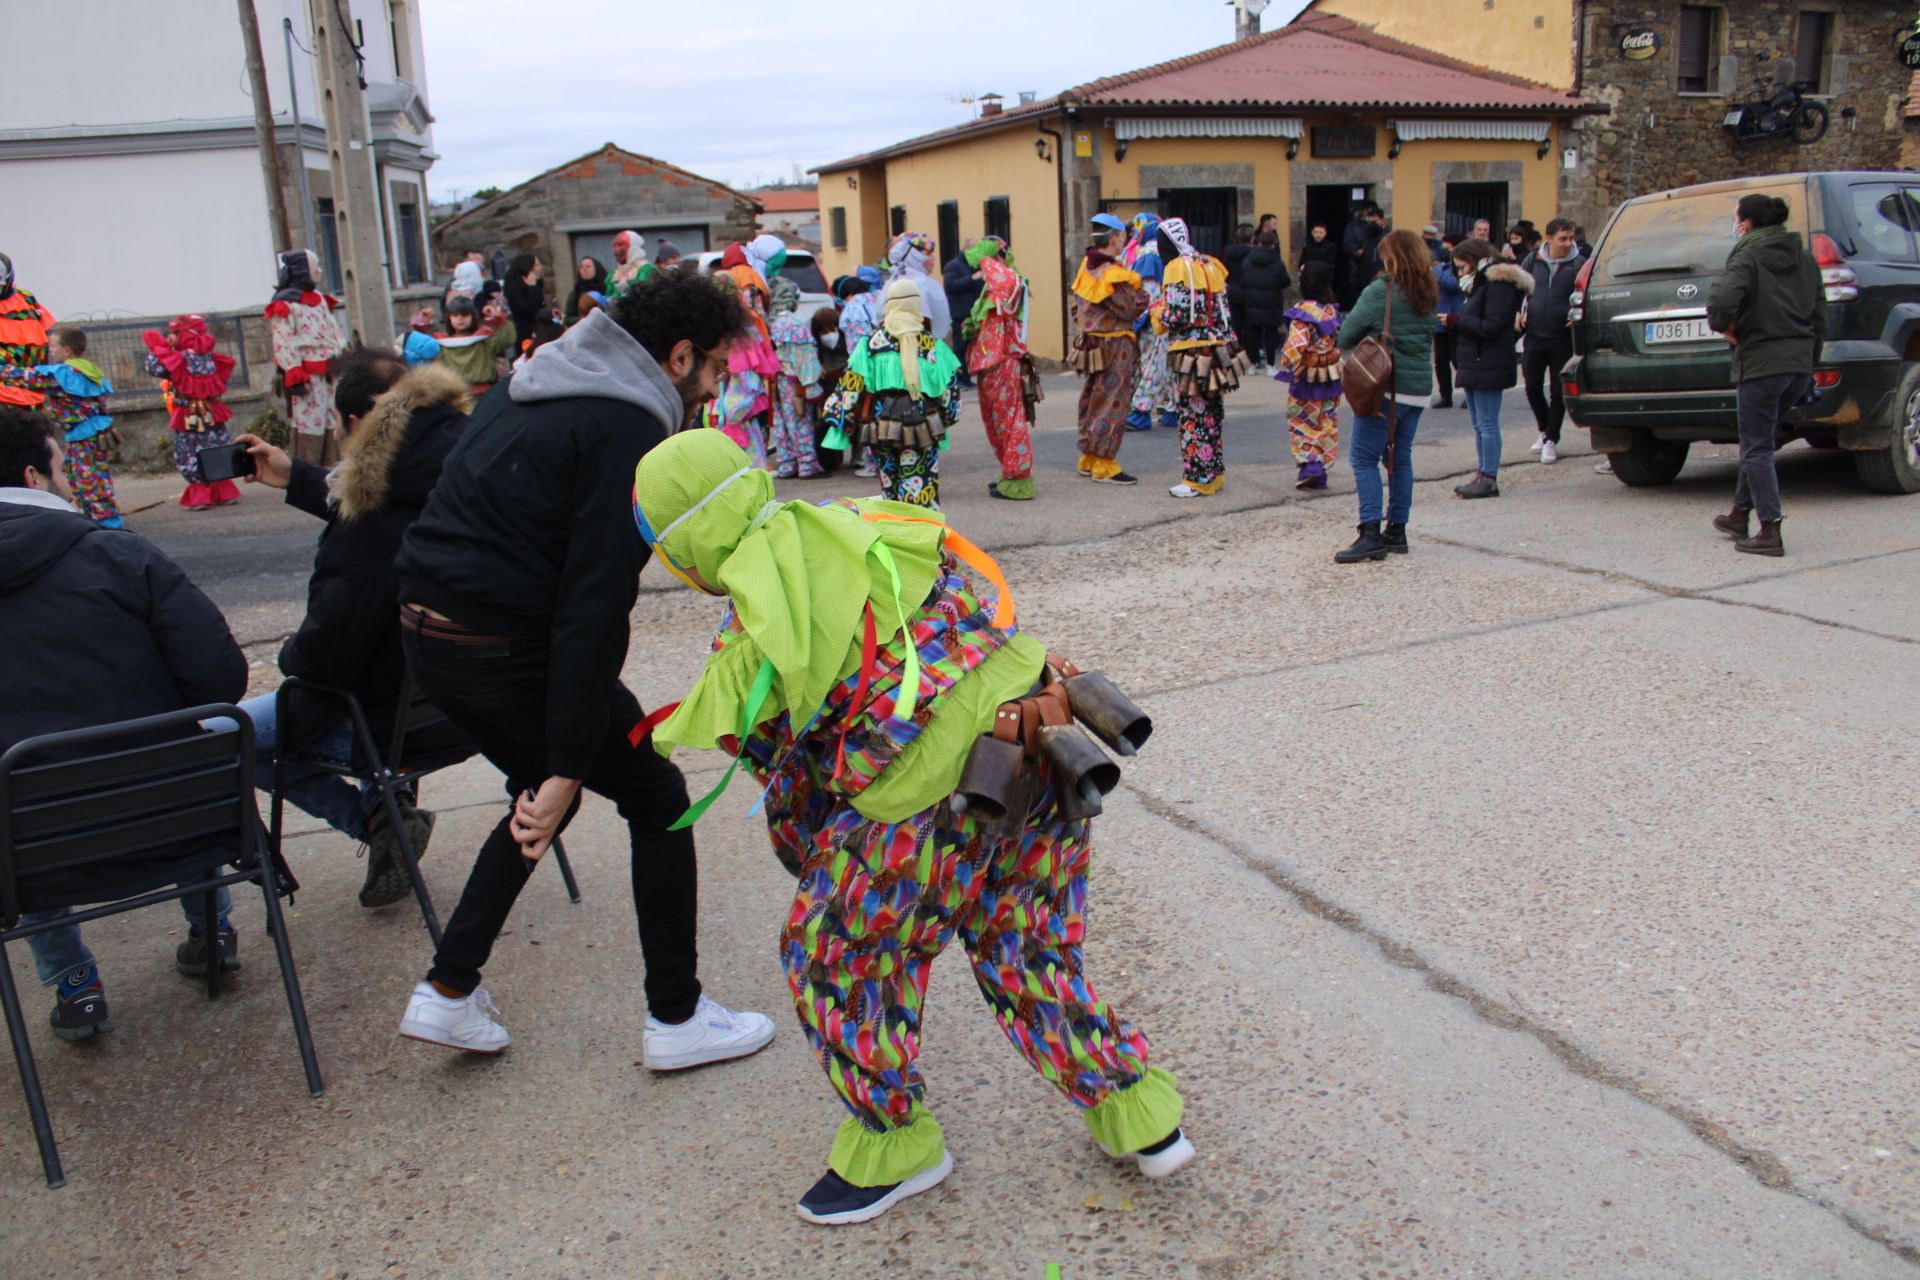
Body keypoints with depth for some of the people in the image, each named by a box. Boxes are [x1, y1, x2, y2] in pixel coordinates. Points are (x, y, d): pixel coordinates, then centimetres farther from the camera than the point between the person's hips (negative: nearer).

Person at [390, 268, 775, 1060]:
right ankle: (677, 1018, 17)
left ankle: (448, 991, 26)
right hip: (508, 648, -9)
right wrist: (569, 765, -20)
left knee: (542, 797, 27)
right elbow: (595, 604, -21)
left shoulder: (532, 387, 14)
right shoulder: (628, 430, -14)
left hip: (424, 631, 9)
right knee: (656, 797, 8)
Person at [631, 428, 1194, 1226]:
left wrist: (819, 867, 24)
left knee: (834, 952, 16)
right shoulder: (844, 525, 14)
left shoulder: (748, 645, -5)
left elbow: (785, 778, 4)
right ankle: (1138, 1116, 34)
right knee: (1023, 950, 26)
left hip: (937, 787, -8)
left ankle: (894, 1146, 32)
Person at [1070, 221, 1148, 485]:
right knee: (1112, 403, -4)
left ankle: (1088, 458, 23)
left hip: (1091, 342, 9)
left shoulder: (1086, 268, 7)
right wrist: (1140, 292, 0)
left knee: (1092, 398, 15)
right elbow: (1131, 310, -16)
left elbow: (1078, 307, 14)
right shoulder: (1113, 275, -19)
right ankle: (1103, 465, -3)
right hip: (1115, 346, -9)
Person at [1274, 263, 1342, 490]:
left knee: (1302, 423, 9)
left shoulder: (1302, 312, -18)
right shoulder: (1332, 311, 1)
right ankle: (1319, 473, 14)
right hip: (1331, 380, 5)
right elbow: (1337, 341, 9)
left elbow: (1296, 346, -26)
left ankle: (1309, 464, -5)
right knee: (1326, 425, 11)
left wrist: (1289, 369, -14)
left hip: (1307, 380, -5)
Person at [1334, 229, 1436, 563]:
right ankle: (1397, 531, 19)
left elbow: (1346, 335, -8)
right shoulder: (1427, 295, 11)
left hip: (1385, 386, -7)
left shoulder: (1380, 291, -10)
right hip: (1419, 388, 7)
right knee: (1400, 457, 14)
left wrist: (1368, 339, 11)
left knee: (1364, 457, -5)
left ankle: (1371, 534, -12)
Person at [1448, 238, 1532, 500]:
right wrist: (1454, 324, 4)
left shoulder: (1498, 285, -12)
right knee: (1479, 425, 12)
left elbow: (1491, 326, -20)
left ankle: (1489, 479, -5)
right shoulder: (1479, 285, 20)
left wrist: (1456, 320, -16)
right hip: (1474, 366, 10)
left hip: (1489, 368, -10)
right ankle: (1483, 474, 16)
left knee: (1487, 425, -8)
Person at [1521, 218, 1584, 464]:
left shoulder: (1578, 264, -4)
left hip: (1562, 339, -3)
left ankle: (1551, 440, 12)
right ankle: (1545, 430, 32)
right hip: (1534, 336, 3)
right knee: (1533, 388, 10)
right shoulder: (1533, 261, 4)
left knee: (1558, 392, 2)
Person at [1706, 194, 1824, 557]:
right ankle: (1739, 515, 29)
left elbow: (1722, 299, -28)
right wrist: (1809, 363, 23)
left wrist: (1725, 327, -8)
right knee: (1757, 442, 21)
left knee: (1756, 449, -3)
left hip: (1761, 362, -8)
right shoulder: (1804, 259, 15)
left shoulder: (1749, 257, -9)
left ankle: (1770, 531, -7)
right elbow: (1819, 317, 16)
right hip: (1800, 363, 8)